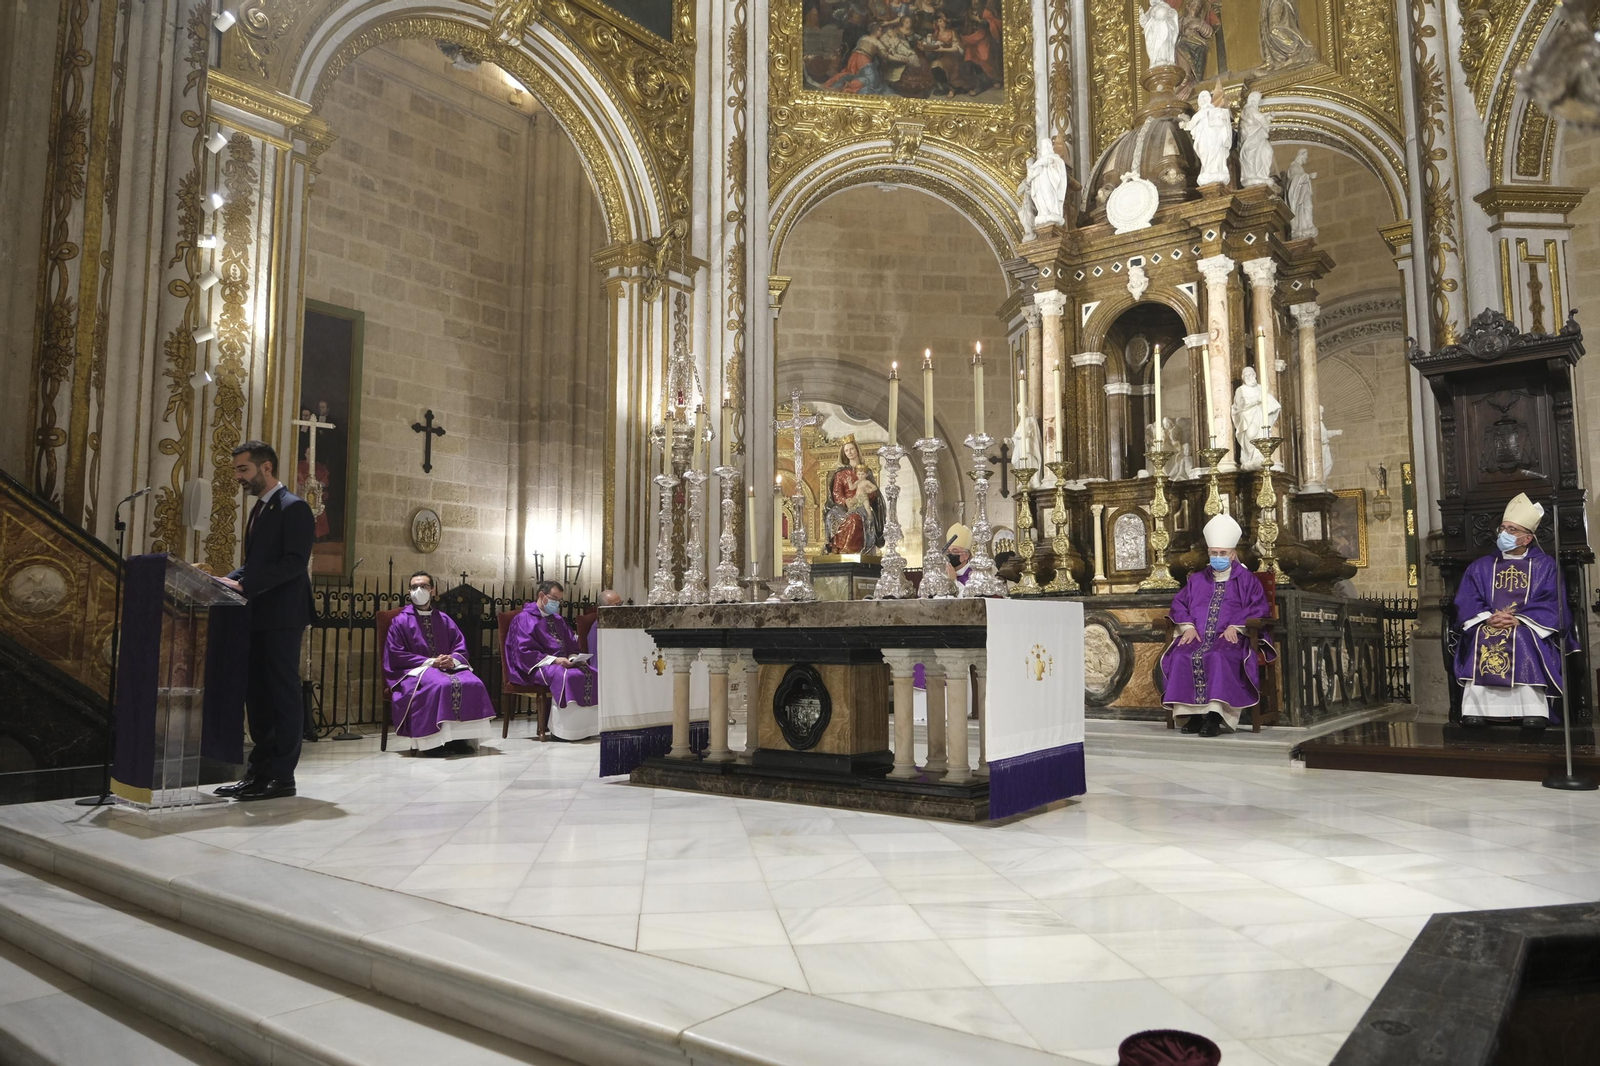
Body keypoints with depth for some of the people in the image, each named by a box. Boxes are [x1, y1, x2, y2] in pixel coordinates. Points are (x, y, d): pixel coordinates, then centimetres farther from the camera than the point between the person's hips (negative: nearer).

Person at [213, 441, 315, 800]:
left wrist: (244, 585, -21)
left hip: (281, 615, -9)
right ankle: (259, 771, 17)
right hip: (257, 615, 9)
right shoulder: (259, 509, 18)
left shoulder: (293, 507, -9)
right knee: (256, 694, 10)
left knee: (283, 695, -3)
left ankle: (283, 776, 3)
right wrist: (230, 580, 3)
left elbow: (295, 562, -18)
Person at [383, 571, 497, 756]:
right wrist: (431, 662, -14)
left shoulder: (444, 620, 17)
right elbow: (396, 656, -5)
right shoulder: (401, 621, 5)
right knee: (441, 685, -38)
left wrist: (453, 660, -12)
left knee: (473, 684, -28)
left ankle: (461, 738, -26)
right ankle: (433, 741, -34)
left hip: (448, 667, 4)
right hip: (416, 671, -4)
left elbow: (461, 647, 13)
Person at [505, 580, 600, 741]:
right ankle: (565, 729, -32)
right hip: (538, 666, -7)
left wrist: (574, 656, -4)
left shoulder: (558, 620, 21)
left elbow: (572, 645, 21)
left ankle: (585, 726, -25)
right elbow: (525, 652, -13)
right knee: (567, 676, -36)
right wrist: (553, 659, -21)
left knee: (589, 672, -21)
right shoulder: (524, 619, -3)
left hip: (562, 662, 7)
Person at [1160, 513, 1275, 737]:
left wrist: (1236, 626, -15)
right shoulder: (1197, 580, 23)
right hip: (1199, 637, 4)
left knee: (1218, 658, -38)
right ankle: (1192, 713, -27)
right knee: (1181, 657, -29)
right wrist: (1188, 626, -2)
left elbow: (1259, 608, 0)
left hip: (1231, 638, -4)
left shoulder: (1246, 580, 11)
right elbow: (1179, 603, 17)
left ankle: (1215, 714, -37)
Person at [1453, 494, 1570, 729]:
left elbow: (1552, 605, -1)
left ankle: (1533, 709, -38)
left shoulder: (1545, 566, 11)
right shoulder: (1481, 566, 16)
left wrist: (1519, 620, -16)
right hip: (1488, 626, 1)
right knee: (1481, 637, -34)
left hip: (1529, 629, -1)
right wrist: (1487, 618, -15)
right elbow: (1466, 603, 5)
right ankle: (1477, 708, -38)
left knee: (1523, 638, -37)